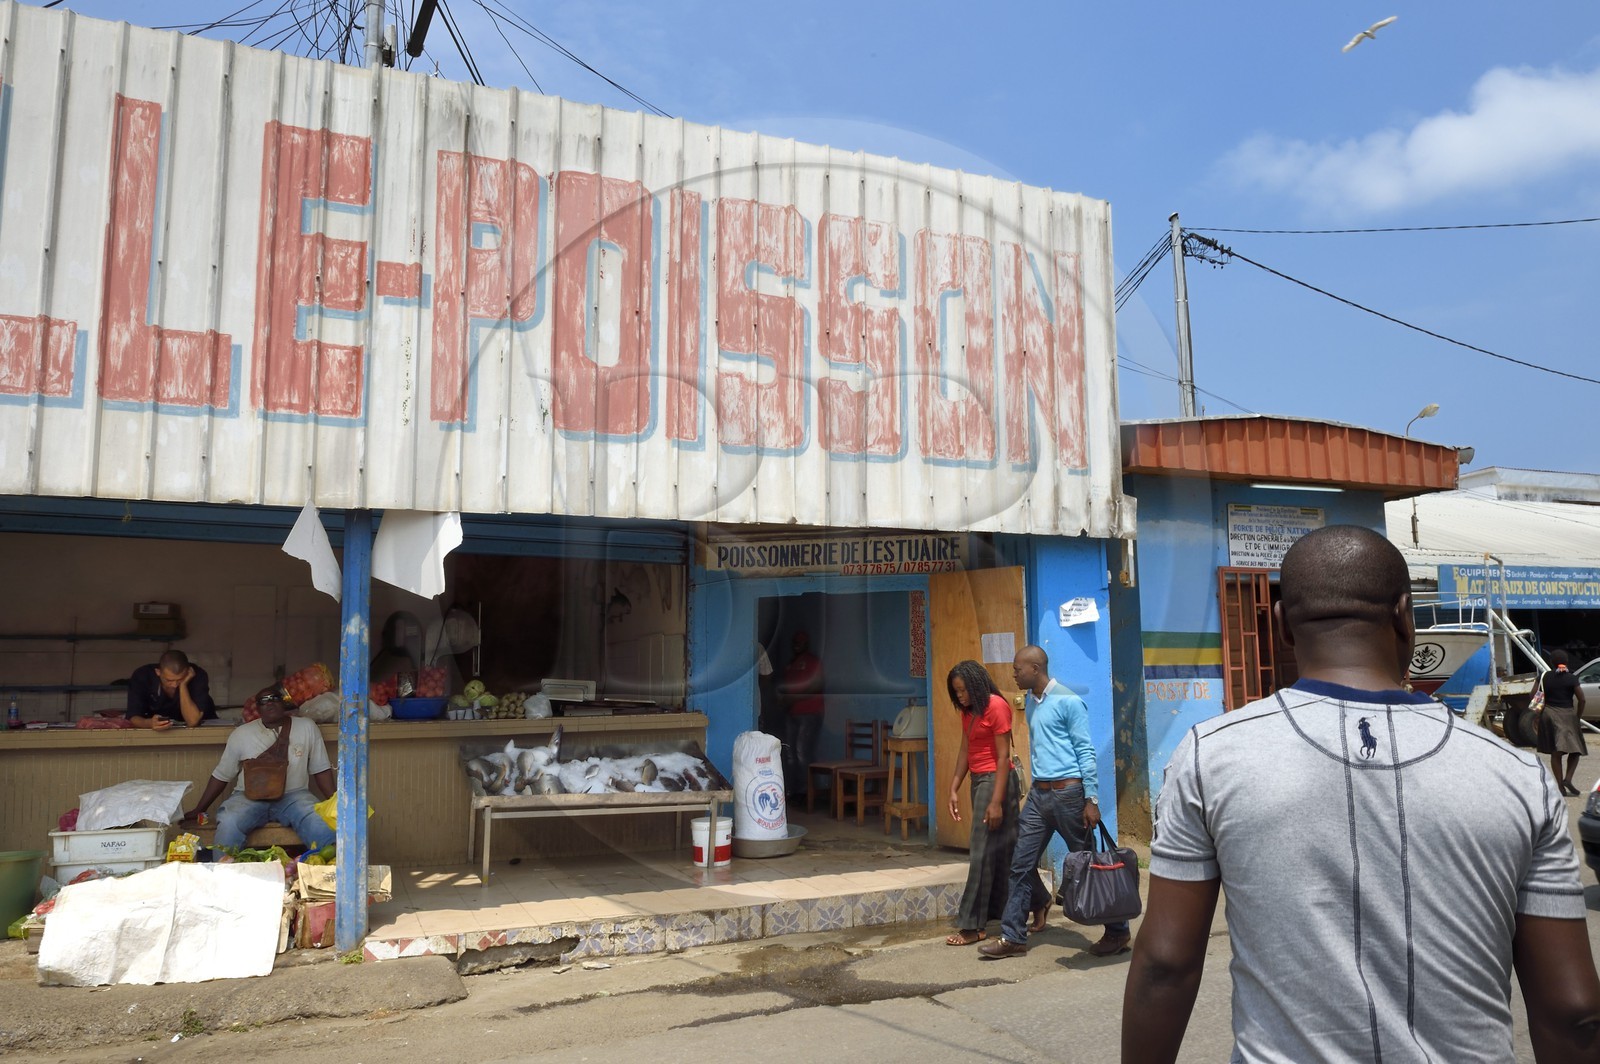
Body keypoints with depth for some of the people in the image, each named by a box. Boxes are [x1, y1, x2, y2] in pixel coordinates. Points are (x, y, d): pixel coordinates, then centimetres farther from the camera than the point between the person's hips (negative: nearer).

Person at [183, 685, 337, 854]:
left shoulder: (307, 728, 6)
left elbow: (320, 770, 8)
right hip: (250, 797, 1)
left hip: (293, 796, -1)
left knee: (321, 823, -31)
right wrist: (199, 809, 7)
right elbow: (221, 775, 12)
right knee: (228, 822, -32)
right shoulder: (241, 734, 6)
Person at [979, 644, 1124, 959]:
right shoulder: (1030, 702, 12)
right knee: (1021, 865, 5)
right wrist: (1036, 786, 17)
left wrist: (1092, 800, -14)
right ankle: (1013, 937, 11)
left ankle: (1117, 931, 21)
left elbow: (1086, 752, -12)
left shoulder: (1067, 701, -11)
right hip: (1038, 794, 7)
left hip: (1067, 792, -7)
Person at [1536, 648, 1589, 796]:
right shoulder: (1571, 679, -6)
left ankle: (1561, 787, 8)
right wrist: (1578, 717, 3)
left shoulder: (1544, 677, -1)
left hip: (1549, 715, 2)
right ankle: (1568, 778, -11)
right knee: (1575, 749, 9)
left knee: (1555, 753, 7)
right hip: (1567, 715, -2)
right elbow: (1581, 699, -10)